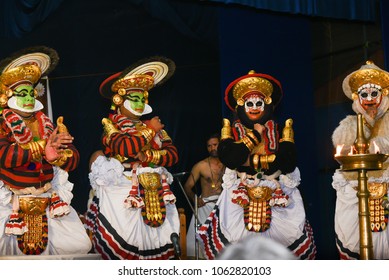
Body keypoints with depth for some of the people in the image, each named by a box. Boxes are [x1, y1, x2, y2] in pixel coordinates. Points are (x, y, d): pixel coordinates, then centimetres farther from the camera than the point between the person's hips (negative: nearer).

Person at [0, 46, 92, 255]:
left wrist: (55, 156, -18)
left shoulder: (50, 125, 12)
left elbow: (73, 159, 5)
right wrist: (42, 147, -19)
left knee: (80, 246, -11)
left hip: (48, 199, 4)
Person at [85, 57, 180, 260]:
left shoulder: (155, 127, 19)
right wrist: (149, 130, -5)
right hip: (123, 192, -5)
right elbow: (124, 148, -16)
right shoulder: (111, 124, 5)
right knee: (122, 242, -13)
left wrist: (148, 155, -9)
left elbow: (173, 154, 7)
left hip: (155, 192, 5)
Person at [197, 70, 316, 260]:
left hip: (277, 194, 0)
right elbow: (229, 158, -12)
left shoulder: (279, 131, 6)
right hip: (241, 194, 0)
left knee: (294, 237, -12)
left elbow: (288, 162, -8)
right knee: (234, 238, -15)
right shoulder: (232, 130, 6)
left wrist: (250, 160, -6)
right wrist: (254, 136, -8)